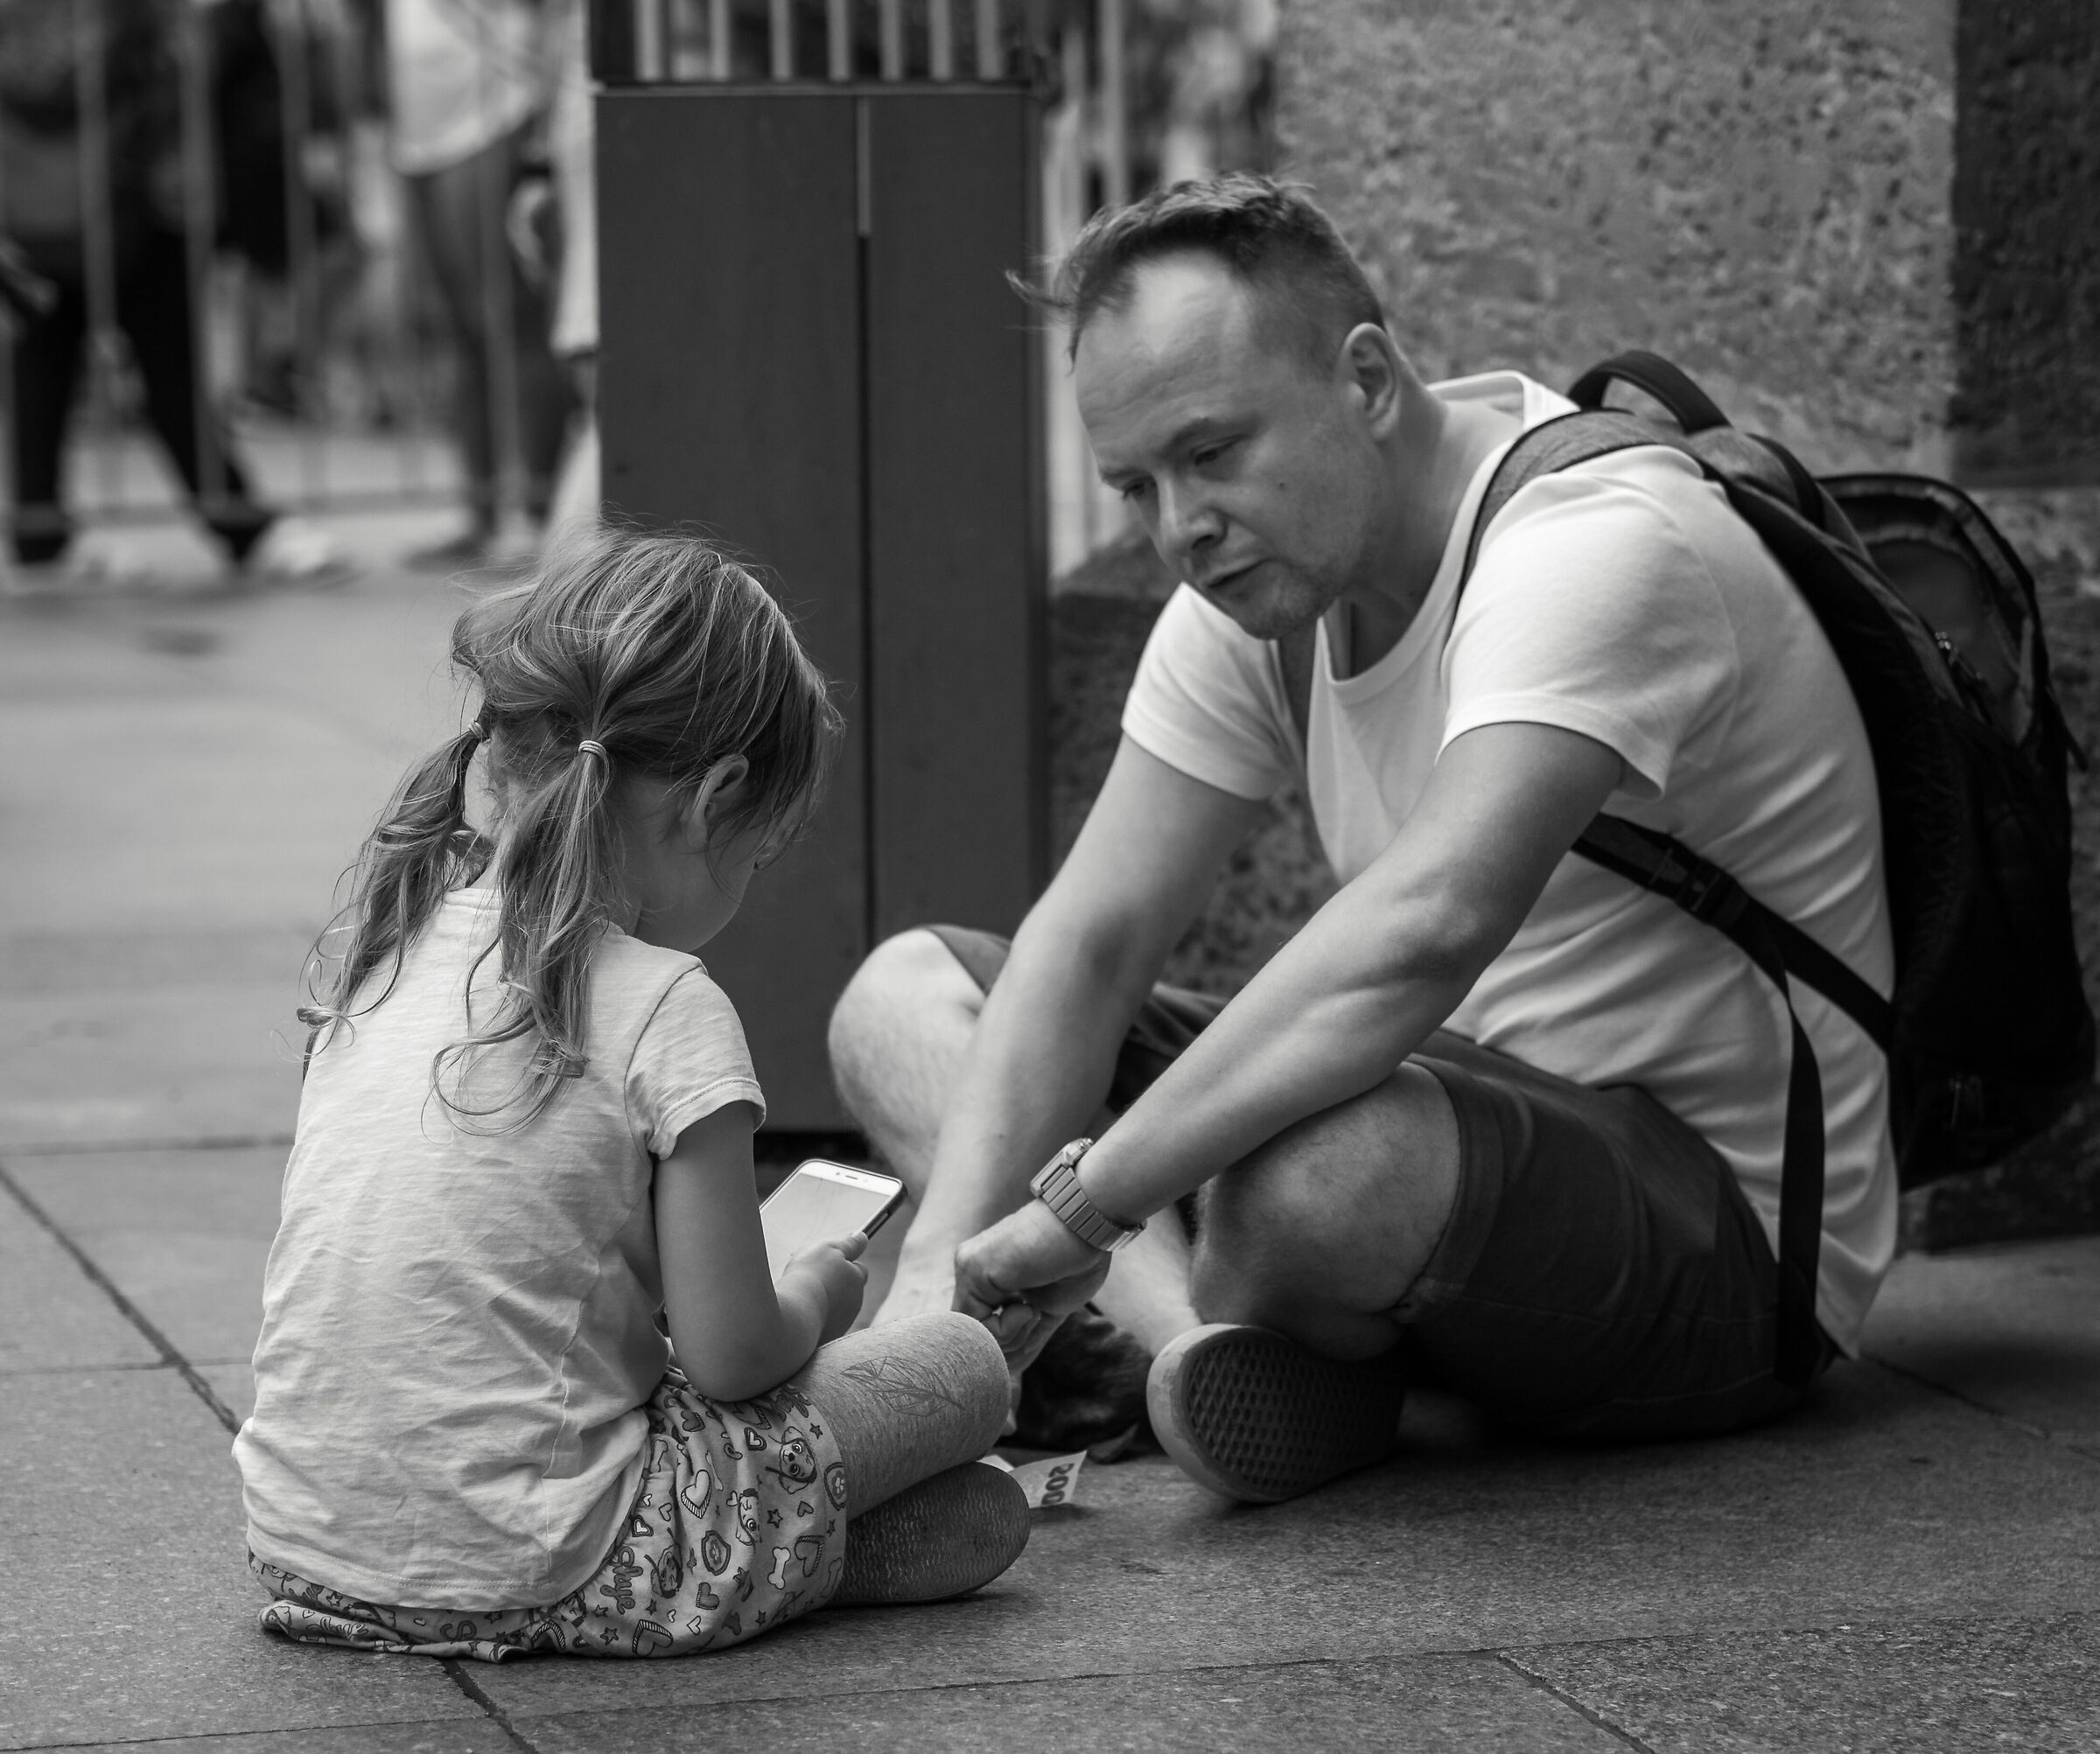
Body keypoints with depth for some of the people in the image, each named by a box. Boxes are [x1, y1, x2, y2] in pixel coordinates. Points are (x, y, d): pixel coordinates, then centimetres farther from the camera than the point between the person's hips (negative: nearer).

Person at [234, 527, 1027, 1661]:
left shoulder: (390, 944, 8)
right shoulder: (665, 1008, -12)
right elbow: (730, 1354, -11)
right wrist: (811, 1298, 12)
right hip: (528, 1582, -7)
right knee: (963, 1367, 8)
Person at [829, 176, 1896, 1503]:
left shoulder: (1599, 547, -25)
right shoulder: (1268, 564, 2)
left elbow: (1429, 926, -41)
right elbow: (1091, 939, -3)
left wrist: (1082, 1204, -39)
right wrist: (942, 1268, -18)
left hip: (1736, 1243, -9)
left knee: (1315, 1170, -41)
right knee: (905, 995, 4)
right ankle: (1209, 1336, -20)